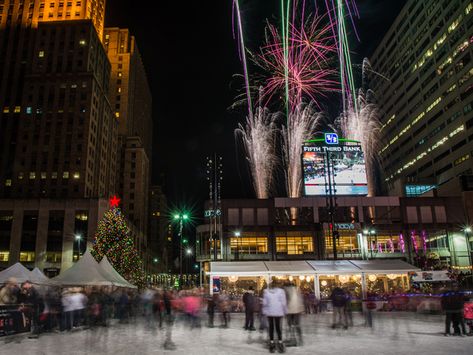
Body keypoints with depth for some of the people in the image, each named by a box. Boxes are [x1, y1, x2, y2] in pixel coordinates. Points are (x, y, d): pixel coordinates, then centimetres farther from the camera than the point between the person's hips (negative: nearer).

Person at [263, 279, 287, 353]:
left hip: (269, 312, 1)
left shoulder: (266, 291, 0)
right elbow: (284, 303, -4)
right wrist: (285, 312, 5)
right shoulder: (281, 291, -5)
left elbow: (264, 303, 0)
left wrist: (264, 312, 8)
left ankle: (272, 343, 11)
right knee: (278, 327, 8)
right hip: (278, 312, -1)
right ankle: (280, 343, 4)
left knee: (271, 327, 10)